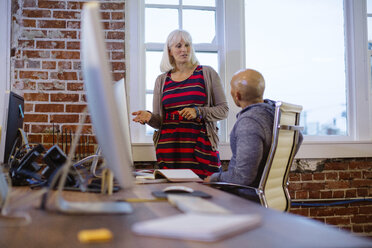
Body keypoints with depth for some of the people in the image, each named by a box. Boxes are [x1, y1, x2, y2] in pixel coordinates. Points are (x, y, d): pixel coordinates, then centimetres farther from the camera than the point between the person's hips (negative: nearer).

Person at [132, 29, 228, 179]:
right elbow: (159, 121, 13)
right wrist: (149, 117, -8)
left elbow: (223, 110, 4)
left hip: (201, 147, -2)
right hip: (169, 148, 2)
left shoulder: (207, 73, 7)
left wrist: (198, 112, -11)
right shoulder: (161, 80, 14)